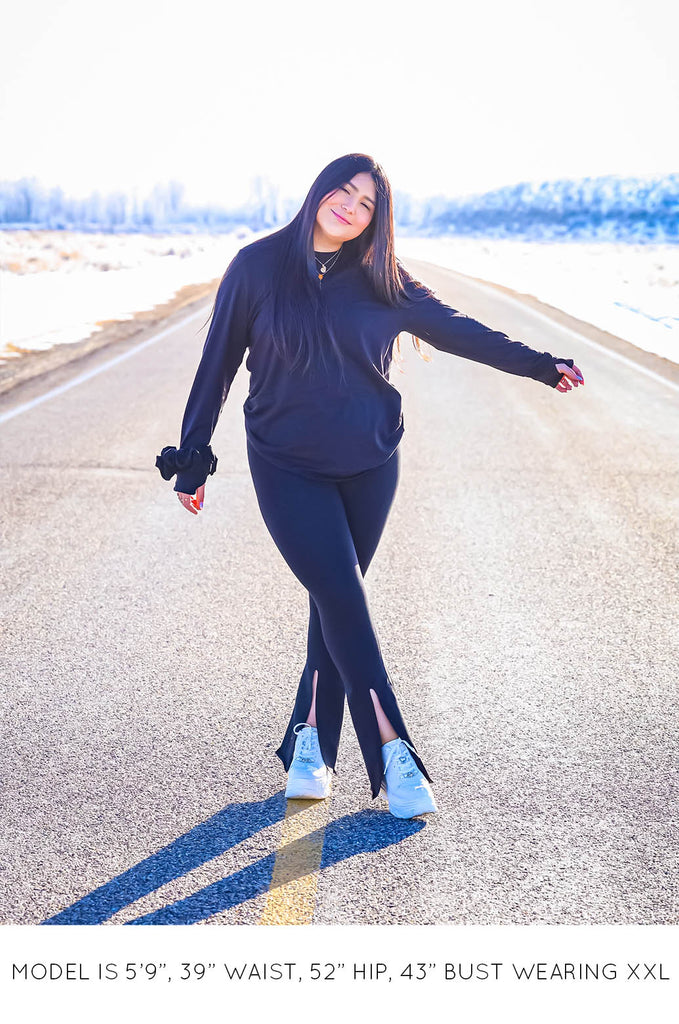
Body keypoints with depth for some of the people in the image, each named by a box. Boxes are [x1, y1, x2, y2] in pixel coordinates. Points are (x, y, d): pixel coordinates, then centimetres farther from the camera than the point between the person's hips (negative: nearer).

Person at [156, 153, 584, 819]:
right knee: (343, 600, -11)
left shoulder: (380, 282, 3)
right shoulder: (257, 267, -2)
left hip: (369, 466, 3)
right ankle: (391, 753, -7)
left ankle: (311, 741, 21)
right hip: (287, 468, -3)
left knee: (336, 599, 6)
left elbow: (455, 330, 13)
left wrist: (538, 365, 14)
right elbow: (217, 364, 2)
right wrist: (192, 456, 3)